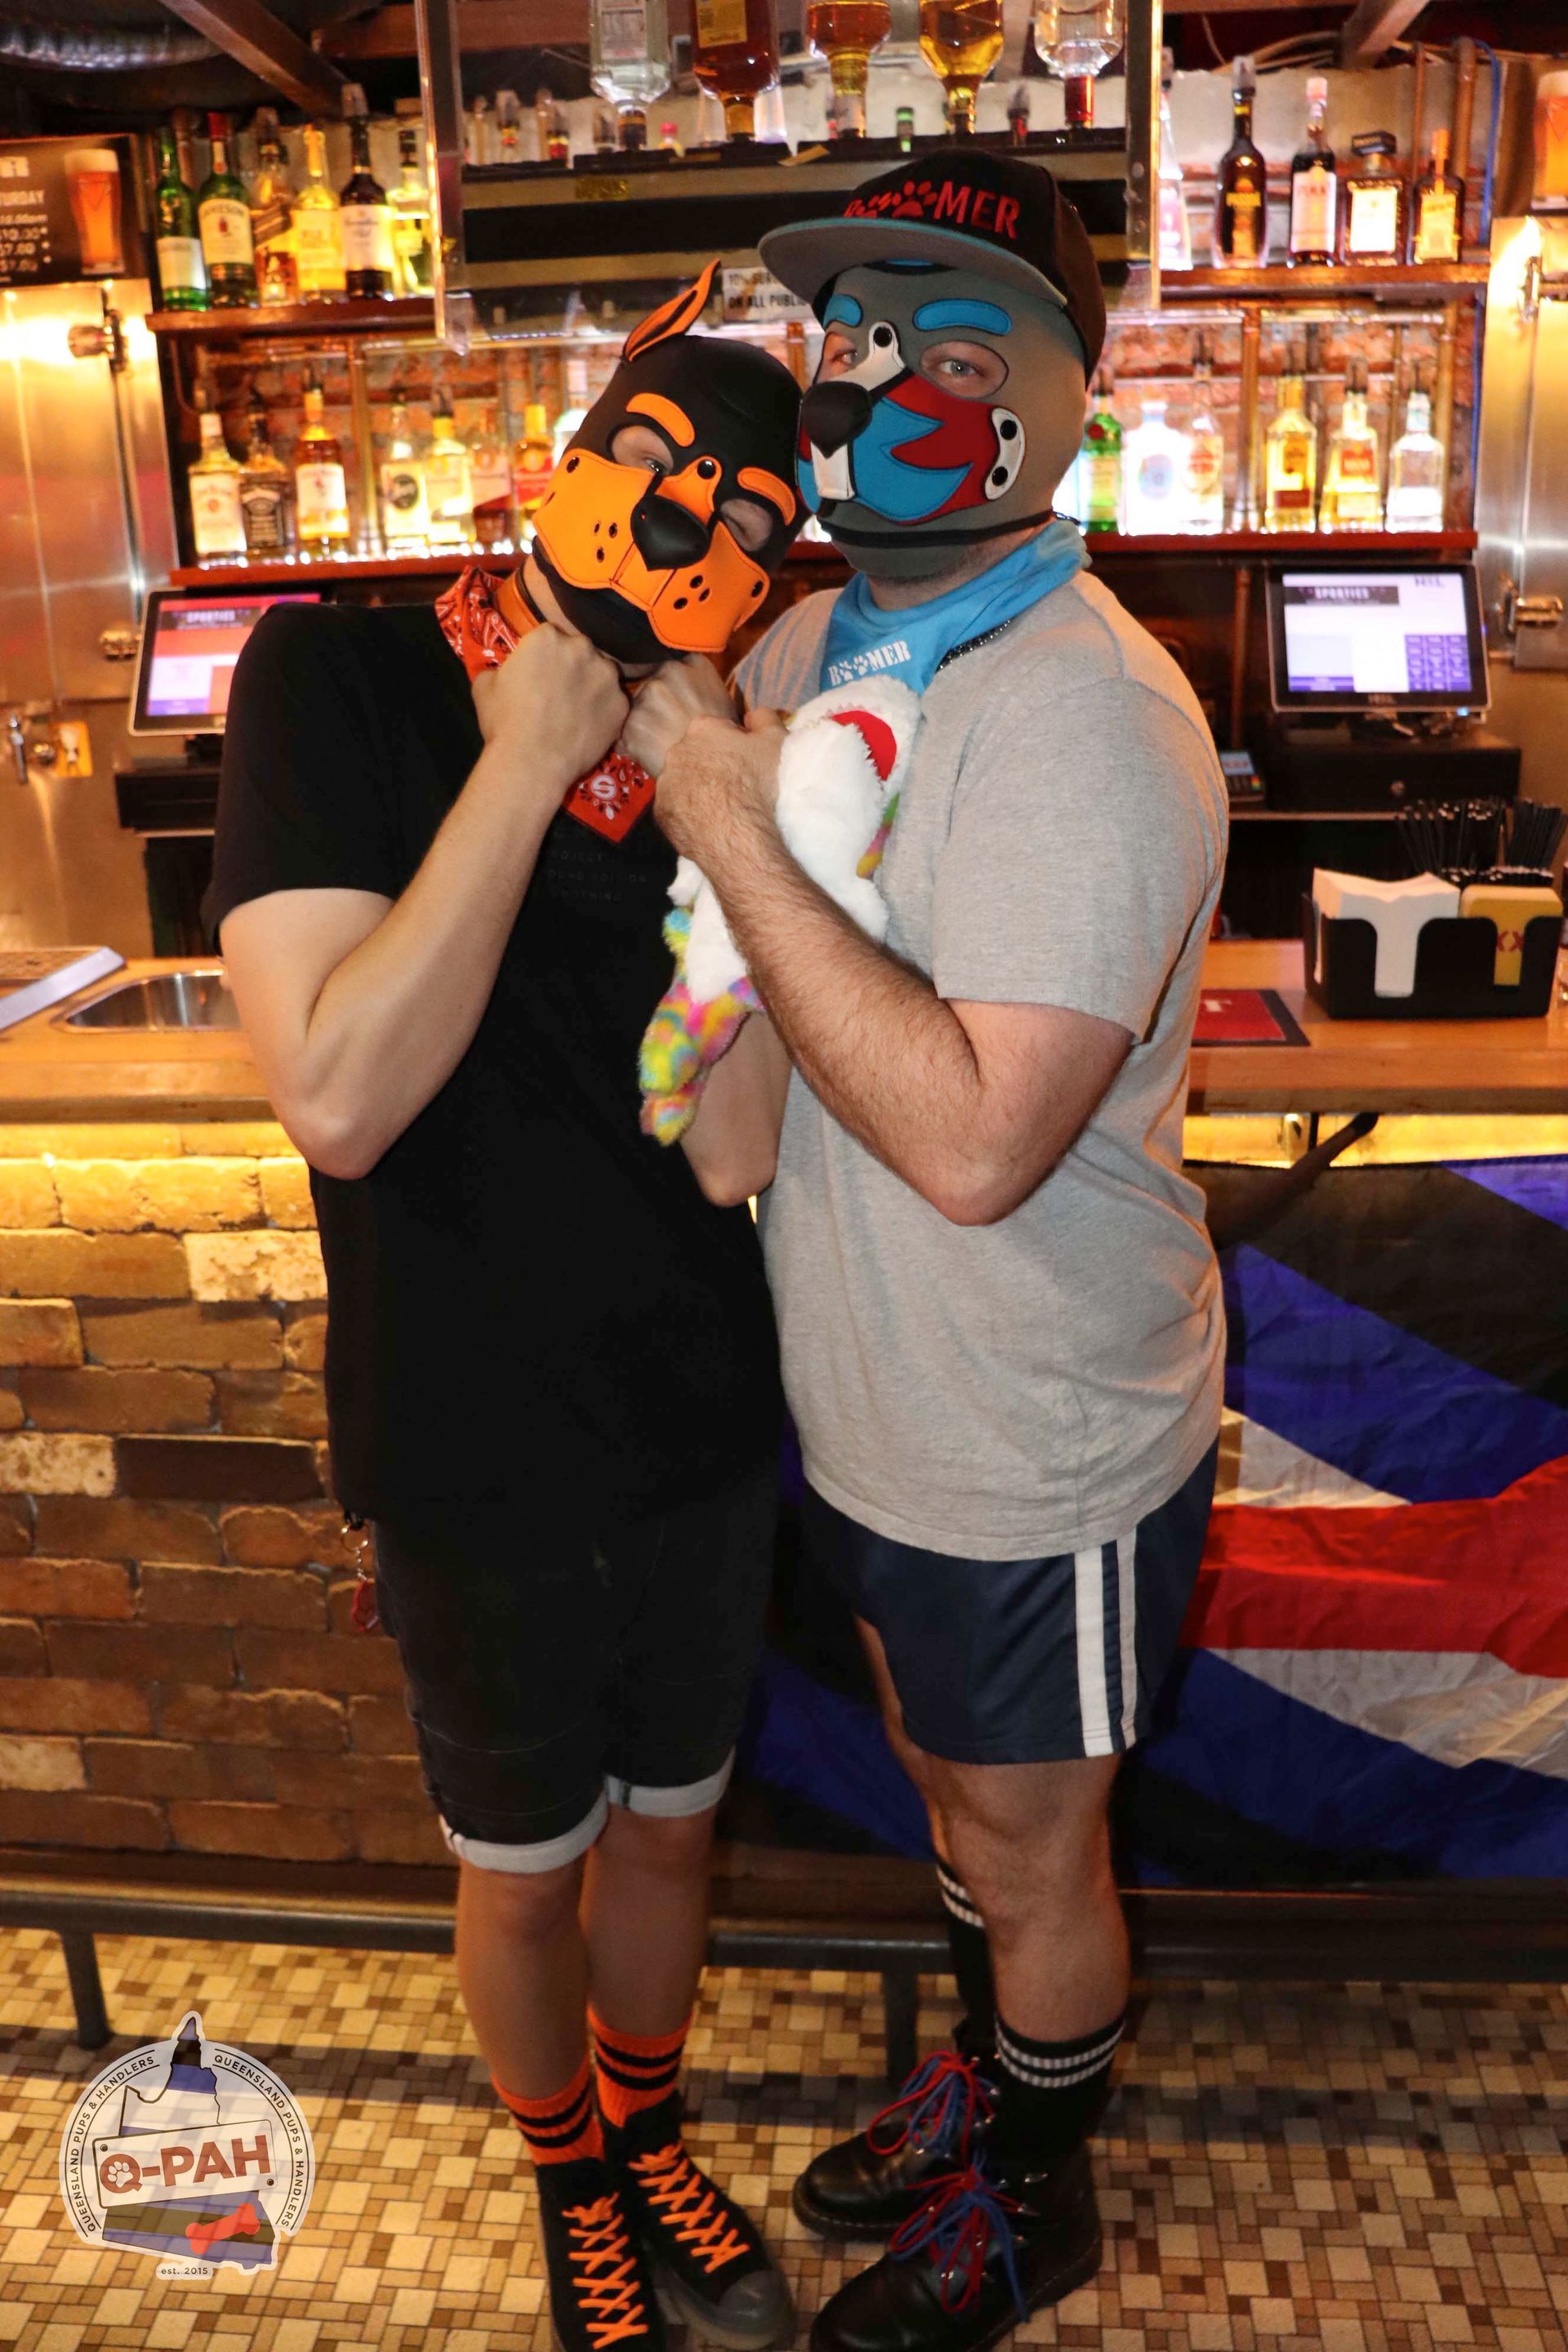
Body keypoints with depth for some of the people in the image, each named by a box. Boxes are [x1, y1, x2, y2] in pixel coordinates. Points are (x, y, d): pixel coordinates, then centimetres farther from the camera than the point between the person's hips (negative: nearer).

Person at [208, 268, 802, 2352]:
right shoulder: (342, 679, -16)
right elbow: (337, 1097, -28)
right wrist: (526, 765, -25)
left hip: (705, 1422, 4)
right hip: (485, 1455, -3)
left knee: (669, 1819, 23)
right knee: (525, 1865, 19)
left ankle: (650, 2134, 53)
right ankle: (570, 2182, 50)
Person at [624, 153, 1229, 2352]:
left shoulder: (1086, 718, -26)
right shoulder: (806, 644, 1)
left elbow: (973, 1136, -35)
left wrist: (739, 843, -29)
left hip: (1038, 1450, -8)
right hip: (867, 1407, 8)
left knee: (1034, 1847, 17)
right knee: (946, 1781, 28)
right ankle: (985, 2081, 56)